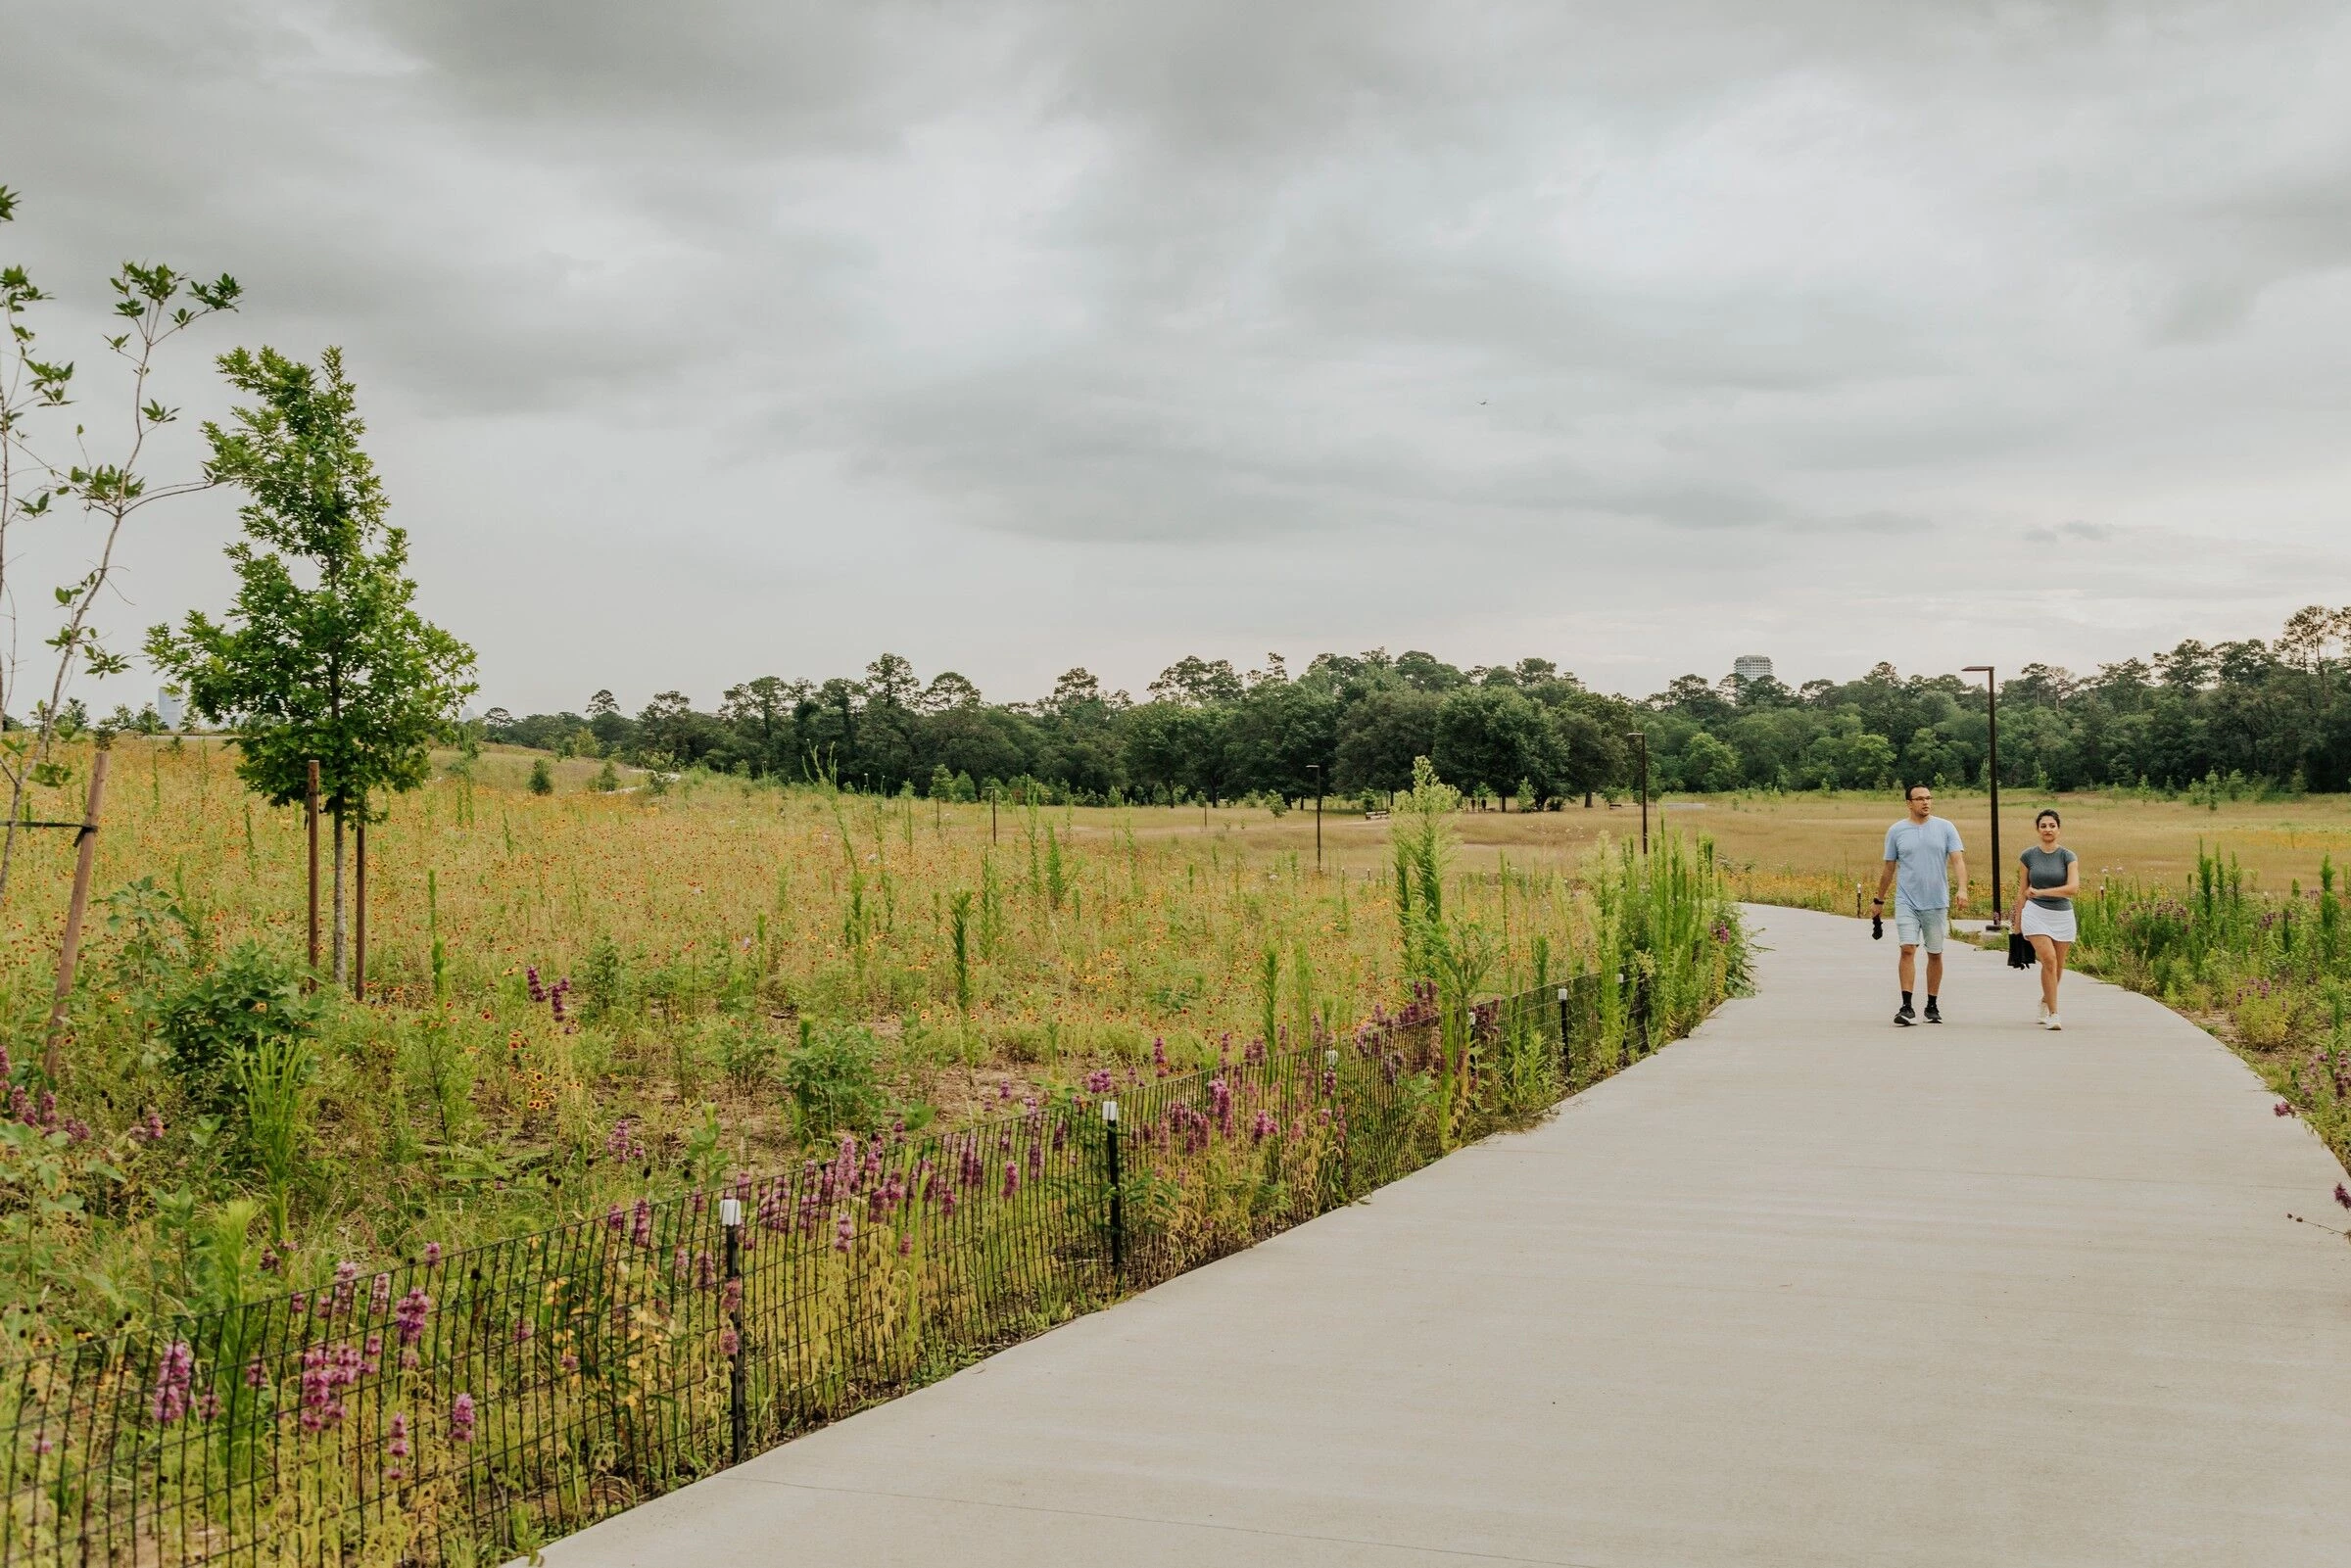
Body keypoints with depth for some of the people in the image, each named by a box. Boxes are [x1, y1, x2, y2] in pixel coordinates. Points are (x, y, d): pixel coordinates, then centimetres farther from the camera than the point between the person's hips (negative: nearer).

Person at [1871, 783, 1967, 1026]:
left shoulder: (1945, 828, 3)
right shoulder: (1896, 831, 4)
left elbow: (1958, 860, -5)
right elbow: (1889, 868, 12)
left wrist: (1962, 889, -21)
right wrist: (1879, 899, 16)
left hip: (1937, 903, 1)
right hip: (1906, 902, -1)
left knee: (1935, 954, 9)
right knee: (1908, 949, -14)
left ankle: (1932, 1006, 20)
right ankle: (1907, 1008, -16)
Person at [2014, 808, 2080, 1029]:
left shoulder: (2068, 857, -2)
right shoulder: (2028, 856, 2)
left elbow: (2073, 887, -16)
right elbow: (2022, 891, 6)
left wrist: (2042, 892, -22)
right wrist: (2018, 922, 6)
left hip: (2062, 915, 1)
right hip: (2036, 913, -1)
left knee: (2058, 967, 8)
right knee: (2049, 960, -16)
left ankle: (2045, 1002, 37)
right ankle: (2053, 1014, -10)